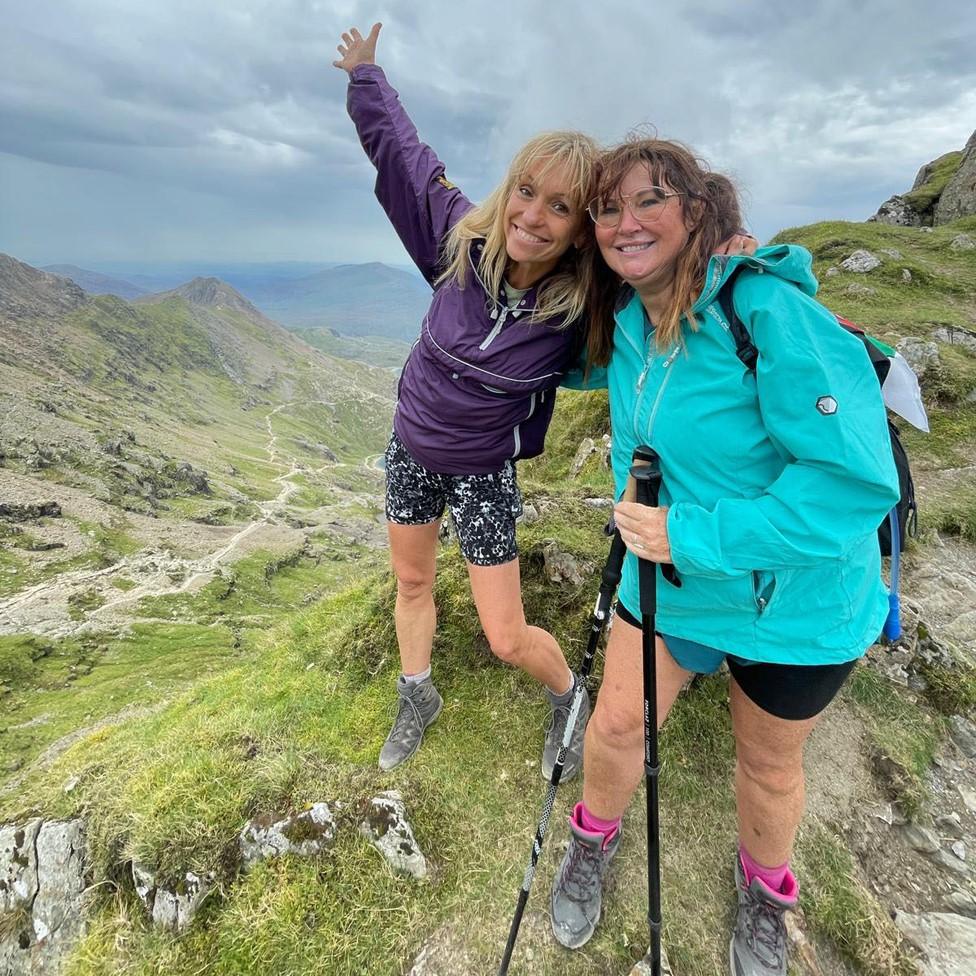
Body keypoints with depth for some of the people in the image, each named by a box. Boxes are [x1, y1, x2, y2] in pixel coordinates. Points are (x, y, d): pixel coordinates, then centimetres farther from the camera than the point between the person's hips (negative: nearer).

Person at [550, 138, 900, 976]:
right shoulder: (623, 324, -4)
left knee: (769, 763, 19)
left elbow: (855, 480, -30)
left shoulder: (768, 310, -25)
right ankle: (594, 840, 48)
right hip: (667, 579, 5)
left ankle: (765, 889, 53)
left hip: (794, 599, -4)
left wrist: (696, 536, -29)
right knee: (618, 724, 14)